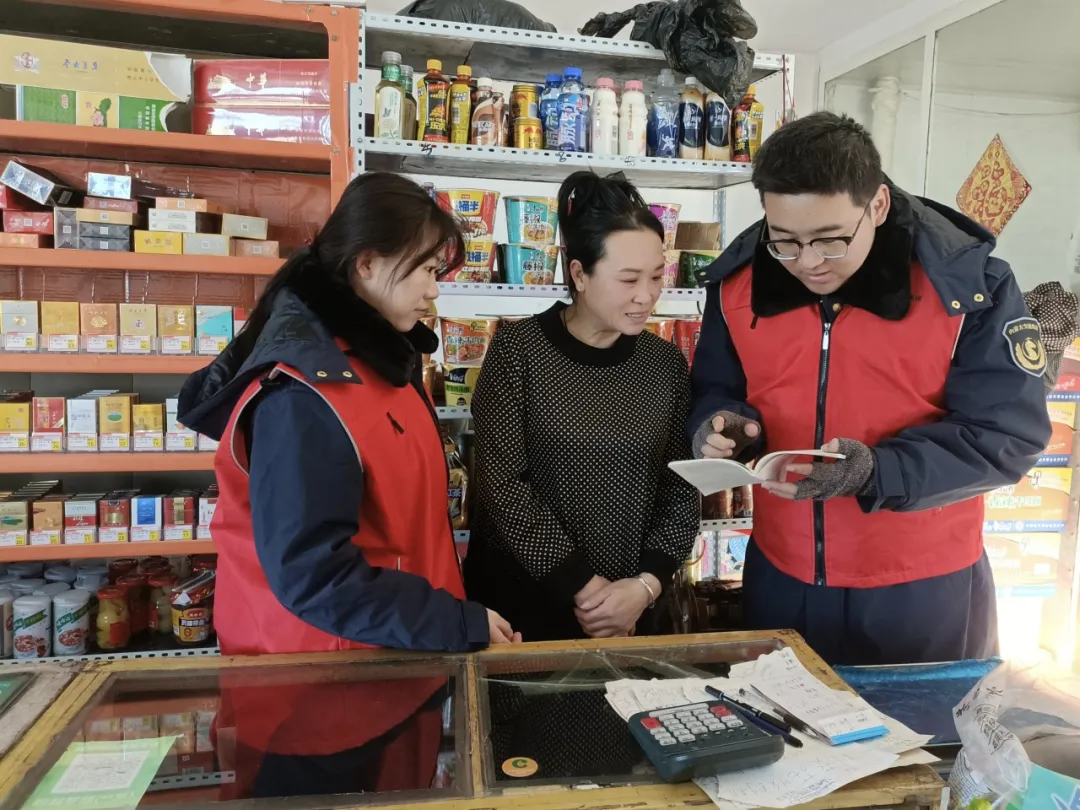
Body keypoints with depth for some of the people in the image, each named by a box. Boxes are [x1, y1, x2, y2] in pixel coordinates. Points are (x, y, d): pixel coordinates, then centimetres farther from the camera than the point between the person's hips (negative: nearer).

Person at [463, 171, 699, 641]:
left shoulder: (666, 363, 0)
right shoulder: (517, 351, -11)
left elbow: (682, 488, 2)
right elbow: (501, 484, -14)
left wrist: (646, 585, -10)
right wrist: (583, 586, -13)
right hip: (519, 603, -2)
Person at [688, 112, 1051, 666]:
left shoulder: (970, 285, -16)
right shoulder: (738, 284, -7)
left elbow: (1008, 435, -15)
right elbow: (713, 391, 5)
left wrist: (878, 473, -31)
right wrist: (721, 423, -19)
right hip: (781, 579, 3)